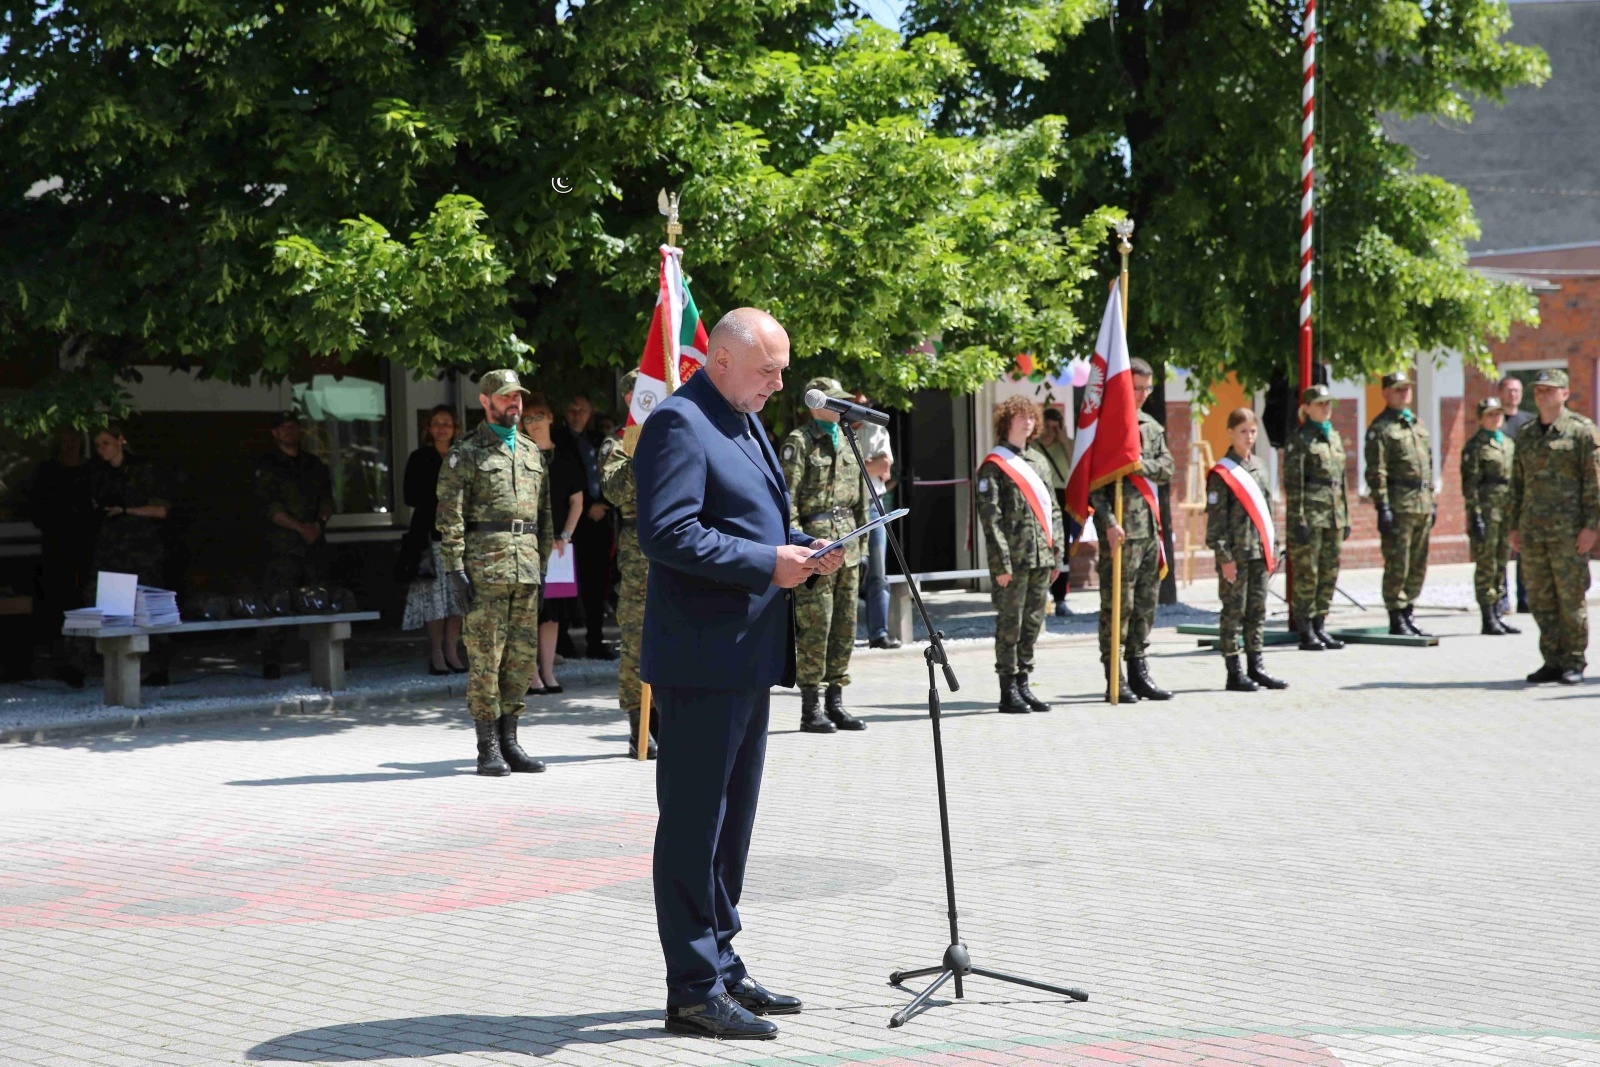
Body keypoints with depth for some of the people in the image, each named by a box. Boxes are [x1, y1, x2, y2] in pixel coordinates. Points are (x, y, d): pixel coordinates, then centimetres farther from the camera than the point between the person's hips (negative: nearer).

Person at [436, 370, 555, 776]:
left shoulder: (532, 451, 18)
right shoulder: (465, 453, 0)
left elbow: (545, 512, 21)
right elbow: (450, 515, -6)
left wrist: (543, 561, 14)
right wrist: (456, 567, -13)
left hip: (526, 568, 6)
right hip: (485, 566, -6)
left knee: (523, 658, 7)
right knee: (485, 658, -4)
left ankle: (509, 741, 15)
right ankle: (488, 749, 0)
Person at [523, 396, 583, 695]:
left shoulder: (566, 456, 10)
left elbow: (577, 502, 12)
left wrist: (564, 536, 0)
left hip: (557, 544, 3)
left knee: (552, 610, 6)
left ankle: (548, 673, 11)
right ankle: (532, 676, -2)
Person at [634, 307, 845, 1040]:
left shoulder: (744, 424, 18)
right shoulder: (678, 423, -13)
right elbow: (666, 534, -23)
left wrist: (799, 547, 6)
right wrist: (765, 563, -22)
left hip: (748, 657, 10)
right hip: (701, 658, -10)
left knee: (731, 820, 16)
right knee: (693, 823, -3)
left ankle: (721, 968, 27)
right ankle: (693, 992, 2)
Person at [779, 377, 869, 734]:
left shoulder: (846, 441, 17)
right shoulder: (799, 442, -6)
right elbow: (786, 498, -11)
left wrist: (861, 544, 18)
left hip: (847, 546, 8)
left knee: (845, 628, 8)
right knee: (815, 628, -7)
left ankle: (835, 704, 15)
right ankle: (810, 710, -3)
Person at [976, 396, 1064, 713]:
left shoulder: (1039, 461, 16)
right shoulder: (994, 465, -5)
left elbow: (1053, 510, 19)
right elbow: (990, 517, -10)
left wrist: (1057, 554, 13)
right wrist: (1001, 562, -15)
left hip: (1042, 558, 7)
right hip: (1013, 559, -6)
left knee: (1033, 624, 9)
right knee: (1010, 624, -2)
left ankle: (1023, 685, 17)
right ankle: (1008, 691, 3)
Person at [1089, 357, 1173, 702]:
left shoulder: (1152, 427, 17)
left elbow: (1167, 469, 9)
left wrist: (1140, 464, -10)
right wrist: (1108, 522, -20)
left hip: (1150, 526, 7)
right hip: (1120, 528, -7)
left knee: (1146, 602, 10)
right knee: (1117, 603, -5)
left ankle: (1139, 671, 18)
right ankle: (1114, 679, -1)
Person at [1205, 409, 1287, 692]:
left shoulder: (1258, 467, 14)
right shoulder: (1222, 473, -7)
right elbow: (1216, 519, -9)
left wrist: (1271, 547, 15)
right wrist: (1224, 557, -13)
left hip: (1259, 552, 7)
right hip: (1235, 554, -6)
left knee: (1258, 610, 9)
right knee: (1234, 611, -2)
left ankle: (1256, 666, 15)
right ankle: (1234, 673, 1)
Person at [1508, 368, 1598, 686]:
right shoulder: (1526, 436, 15)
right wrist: (1514, 526, 12)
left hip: (1568, 529, -5)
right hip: (1533, 529, 5)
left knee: (1572, 598, -2)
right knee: (1541, 599, 6)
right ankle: (1553, 661, 13)